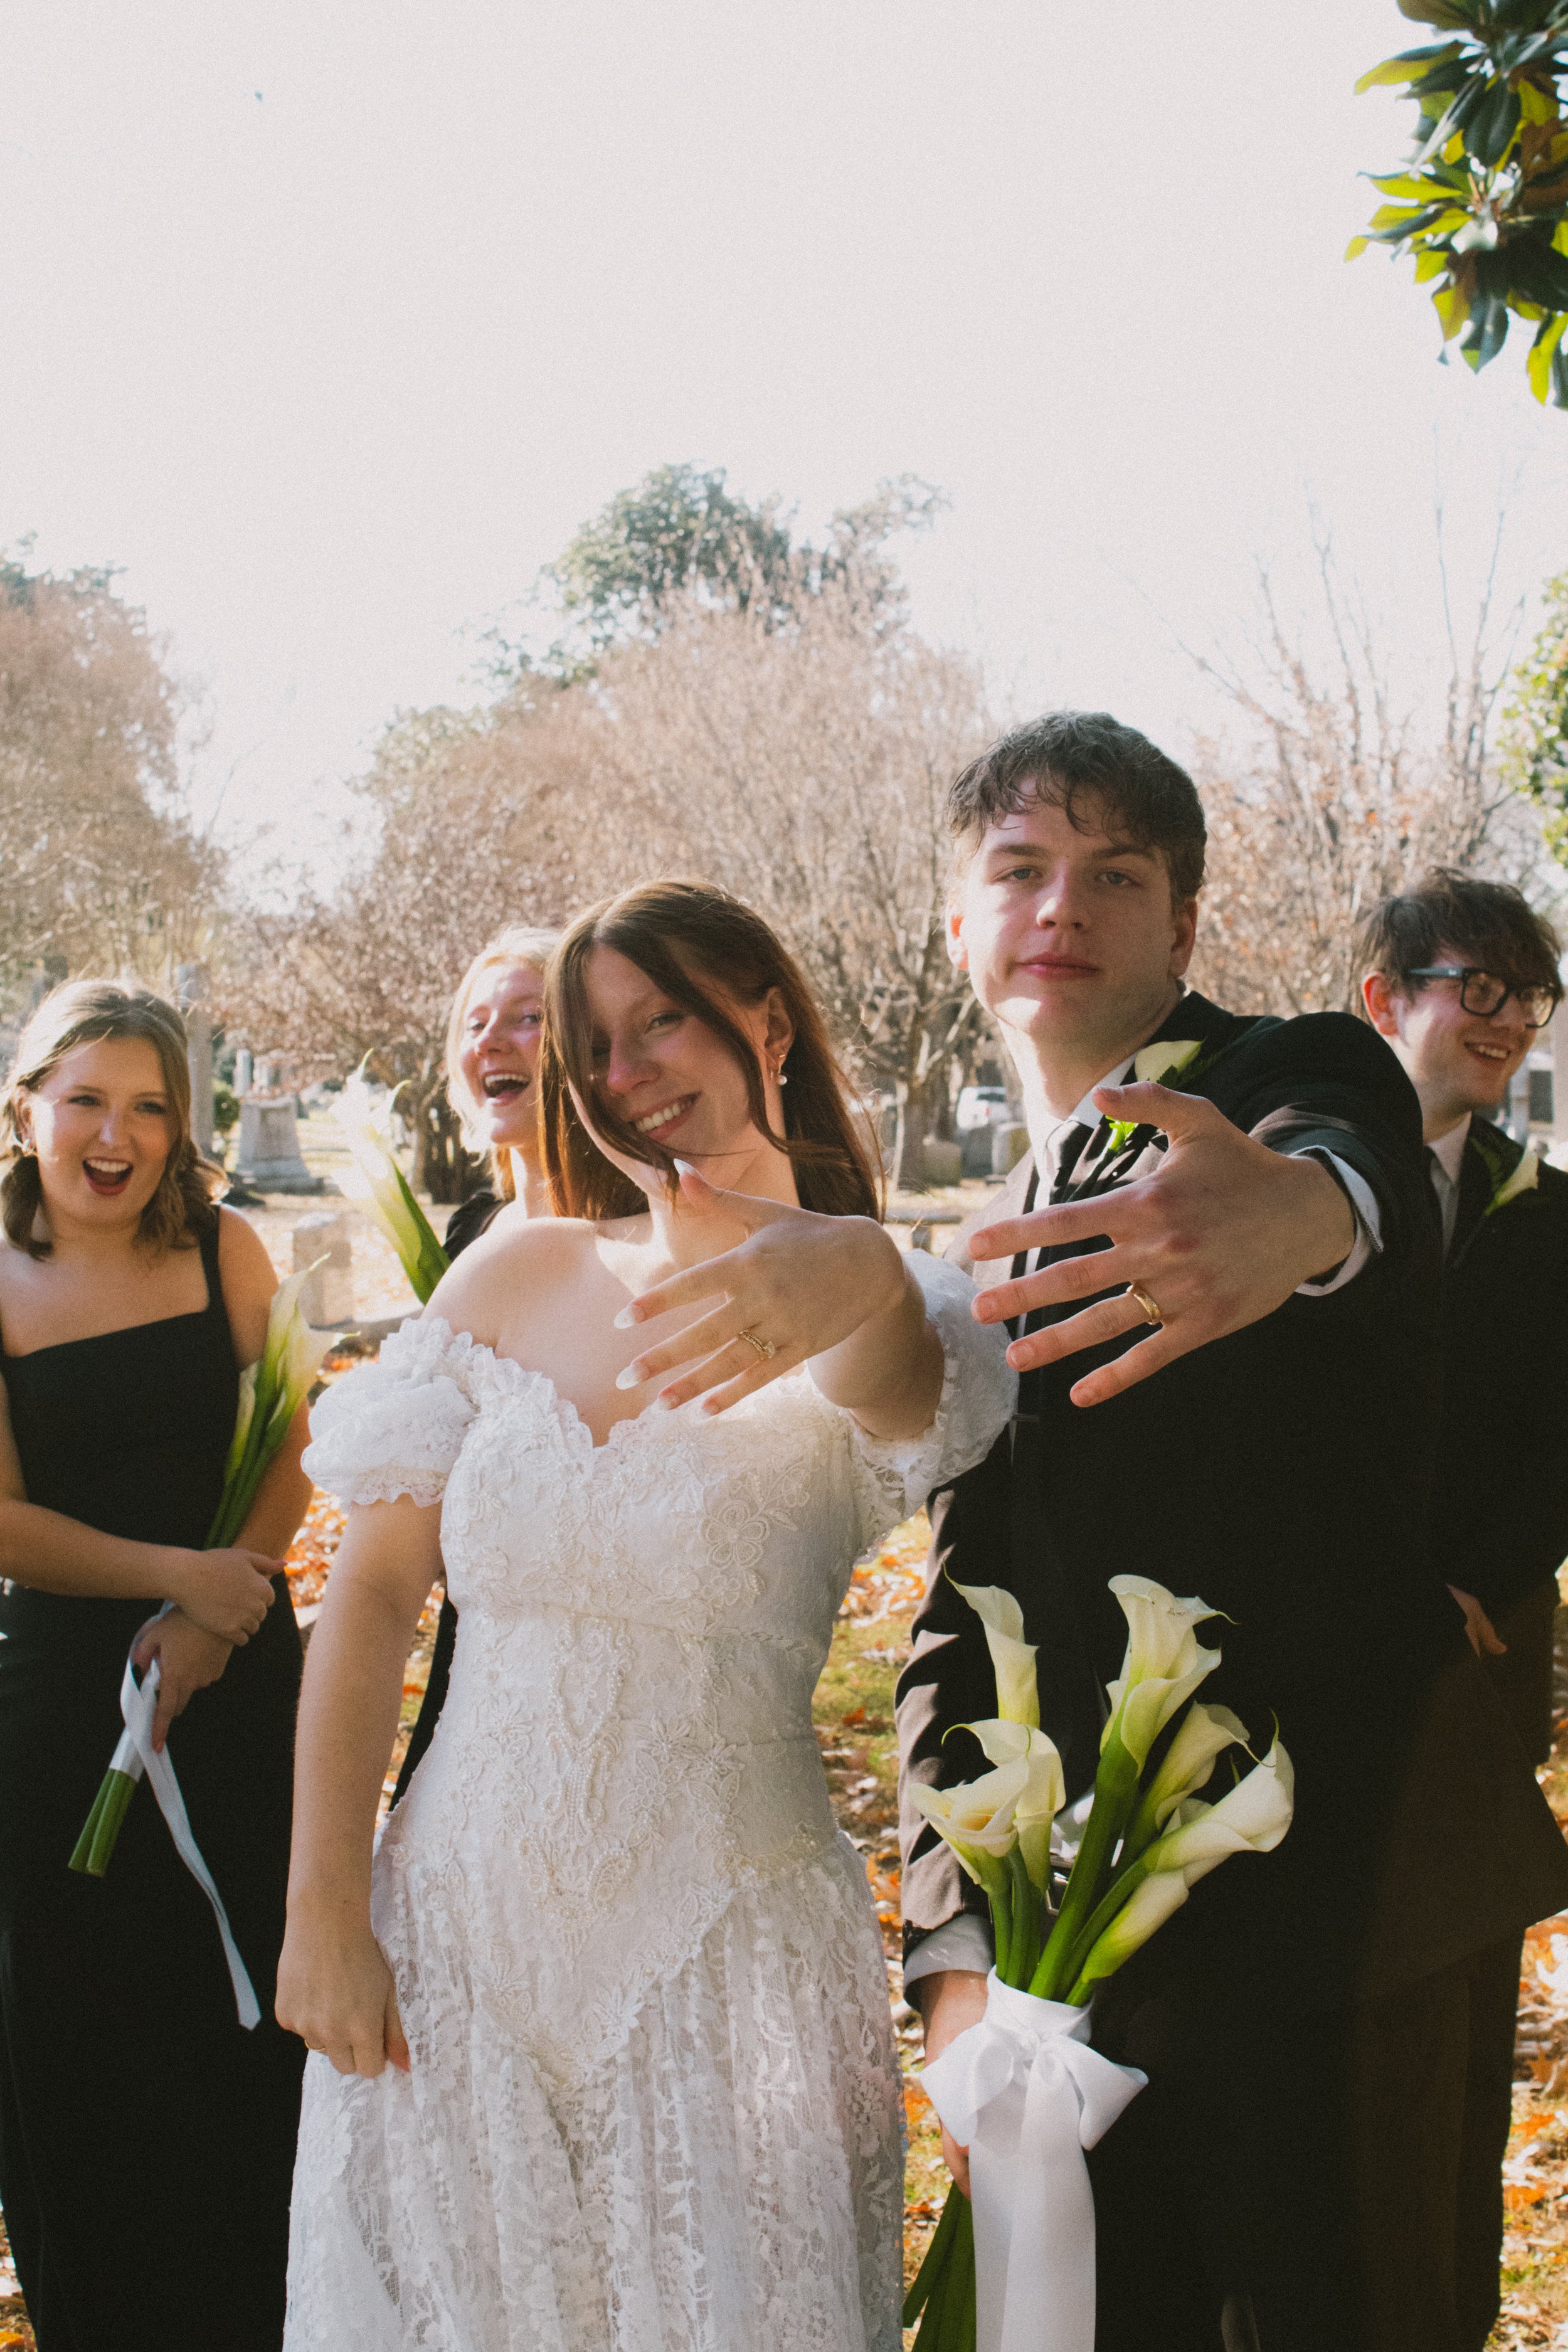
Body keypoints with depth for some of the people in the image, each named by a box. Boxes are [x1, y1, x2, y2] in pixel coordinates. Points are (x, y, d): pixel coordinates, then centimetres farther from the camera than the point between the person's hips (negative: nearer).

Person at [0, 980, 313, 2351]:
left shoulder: (223, 1250, -2)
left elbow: (289, 1459, -2)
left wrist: (203, 1622, -13)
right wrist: (181, 1570, -15)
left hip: (239, 1671, 1)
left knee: (246, 1998, 9)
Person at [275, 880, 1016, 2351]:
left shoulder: (879, 1315, -8)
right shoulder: (518, 1276, -1)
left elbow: (915, 1390, -33)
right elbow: (371, 1591, 0)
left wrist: (859, 1275, -56)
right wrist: (322, 1911, -4)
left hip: (724, 1960, -2)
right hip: (458, 1932, 2)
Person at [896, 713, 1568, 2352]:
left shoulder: (1306, 1078, -5)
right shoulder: (1005, 1241, 15)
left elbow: (1342, 1165, -32)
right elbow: (962, 1607, 14)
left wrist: (1294, 1207, -58)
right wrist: (956, 1954, 2)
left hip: (1331, 1908, -6)